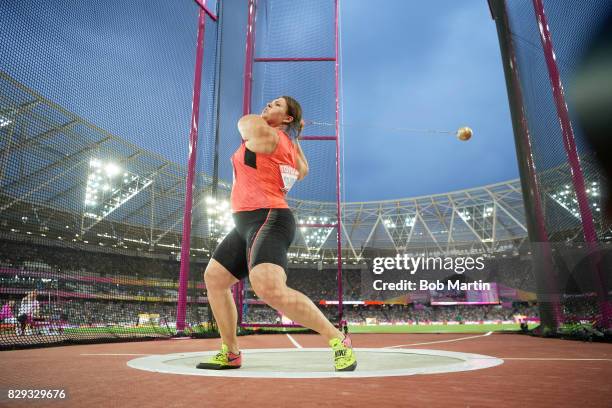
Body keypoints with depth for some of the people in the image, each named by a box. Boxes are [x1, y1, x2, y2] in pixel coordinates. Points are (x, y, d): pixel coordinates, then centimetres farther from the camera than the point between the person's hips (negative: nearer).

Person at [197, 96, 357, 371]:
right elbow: (303, 171, 35)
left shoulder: (261, 132, -8)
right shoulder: (288, 145, 18)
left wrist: (266, 119, 27)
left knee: (270, 289, -31)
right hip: (248, 224, 11)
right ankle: (230, 353, 23)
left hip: (267, 219, -11)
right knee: (213, 278, 16)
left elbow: (244, 121, 13)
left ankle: (338, 340, -16)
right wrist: (294, 135, 37)